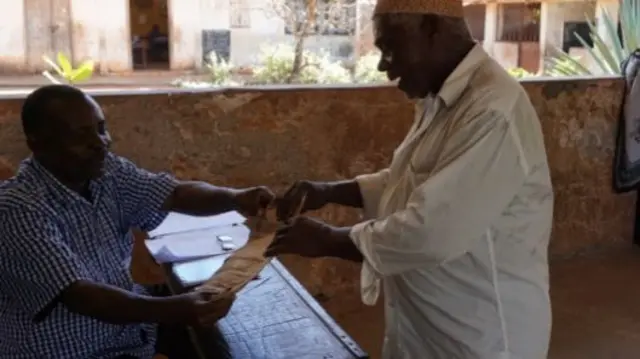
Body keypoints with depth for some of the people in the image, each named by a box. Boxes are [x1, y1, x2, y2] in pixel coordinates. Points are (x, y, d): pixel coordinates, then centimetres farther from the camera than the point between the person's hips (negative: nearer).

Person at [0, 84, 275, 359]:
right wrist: (171, 310, -49)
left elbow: (176, 195, -7)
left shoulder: (105, 171, -6)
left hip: (124, 315, 7)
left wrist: (235, 199, -27)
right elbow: (79, 295, -36)